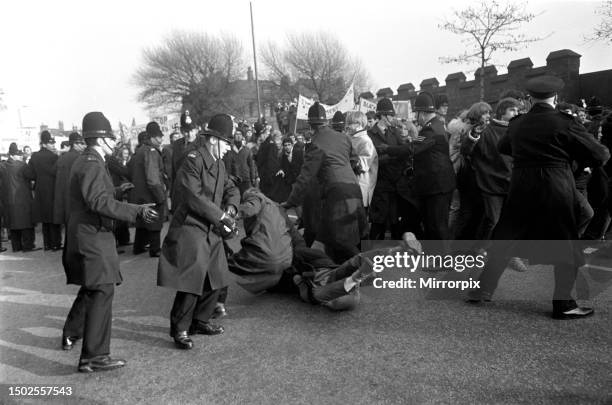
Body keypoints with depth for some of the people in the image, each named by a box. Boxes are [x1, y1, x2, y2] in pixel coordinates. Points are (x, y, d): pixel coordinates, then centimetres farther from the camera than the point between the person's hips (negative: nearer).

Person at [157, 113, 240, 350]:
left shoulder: (218, 164, 14)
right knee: (190, 283, -6)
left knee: (215, 281, 13)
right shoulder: (193, 162, -15)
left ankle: (200, 321, 30)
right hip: (191, 230, -9)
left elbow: (231, 189, 17)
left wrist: (230, 208, -4)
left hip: (212, 232, 9)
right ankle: (180, 330, 10)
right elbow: (194, 197, -23)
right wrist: (221, 217, -19)